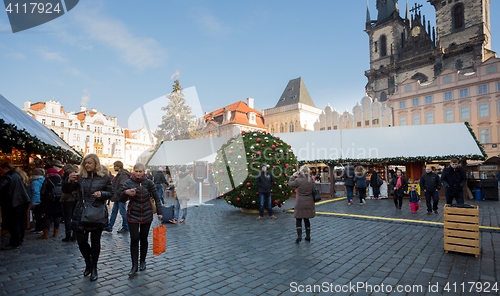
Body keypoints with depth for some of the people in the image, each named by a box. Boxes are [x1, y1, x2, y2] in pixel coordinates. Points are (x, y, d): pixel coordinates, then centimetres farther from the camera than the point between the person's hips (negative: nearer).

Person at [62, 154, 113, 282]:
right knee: (81, 241, 3)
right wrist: (69, 180, -15)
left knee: (95, 241, 6)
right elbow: (66, 190, 4)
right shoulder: (79, 177, 2)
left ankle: (94, 268, 23)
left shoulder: (104, 178, -1)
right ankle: (88, 263, 32)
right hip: (81, 214, 2)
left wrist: (102, 194, -15)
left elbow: (110, 193, 6)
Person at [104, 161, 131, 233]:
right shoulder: (119, 174, 16)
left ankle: (125, 227, 13)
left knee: (123, 212, 0)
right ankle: (110, 227, 21)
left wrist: (117, 194, -21)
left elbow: (122, 186, -24)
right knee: (114, 211, 13)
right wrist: (114, 195, 15)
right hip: (117, 197, 10)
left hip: (121, 197, -10)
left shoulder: (124, 174, -17)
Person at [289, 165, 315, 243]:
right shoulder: (311, 181, -2)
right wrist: (299, 177, 15)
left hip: (300, 204, -5)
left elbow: (290, 184, 0)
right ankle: (308, 236, 23)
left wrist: (293, 176, 14)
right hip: (309, 204, 5)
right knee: (306, 219, 18)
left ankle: (299, 236, -1)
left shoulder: (298, 181, -16)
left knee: (298, 220, 7)